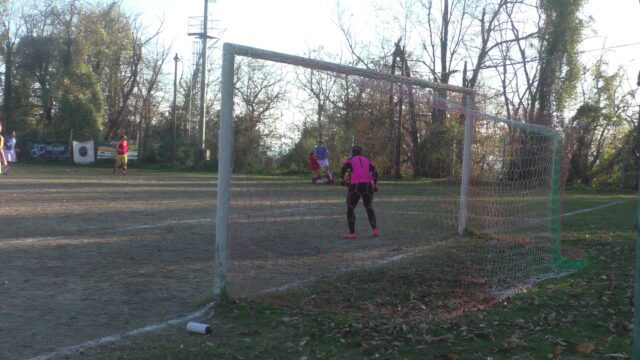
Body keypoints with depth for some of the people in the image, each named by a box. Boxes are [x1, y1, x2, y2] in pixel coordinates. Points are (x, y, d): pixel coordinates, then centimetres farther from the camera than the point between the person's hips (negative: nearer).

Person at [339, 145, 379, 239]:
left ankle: (352, 233, 2)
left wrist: (342, 179, 4)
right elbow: (375, 171, 5)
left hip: (355, 186, -3)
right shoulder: (367, 160, 19)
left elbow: (343, 169, -7)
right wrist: (375, 184, 4)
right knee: (369, 207, 19)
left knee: (350, 208, 7)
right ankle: (375, 230, 8)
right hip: (368, 186, 3)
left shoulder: (350, 160, 11)